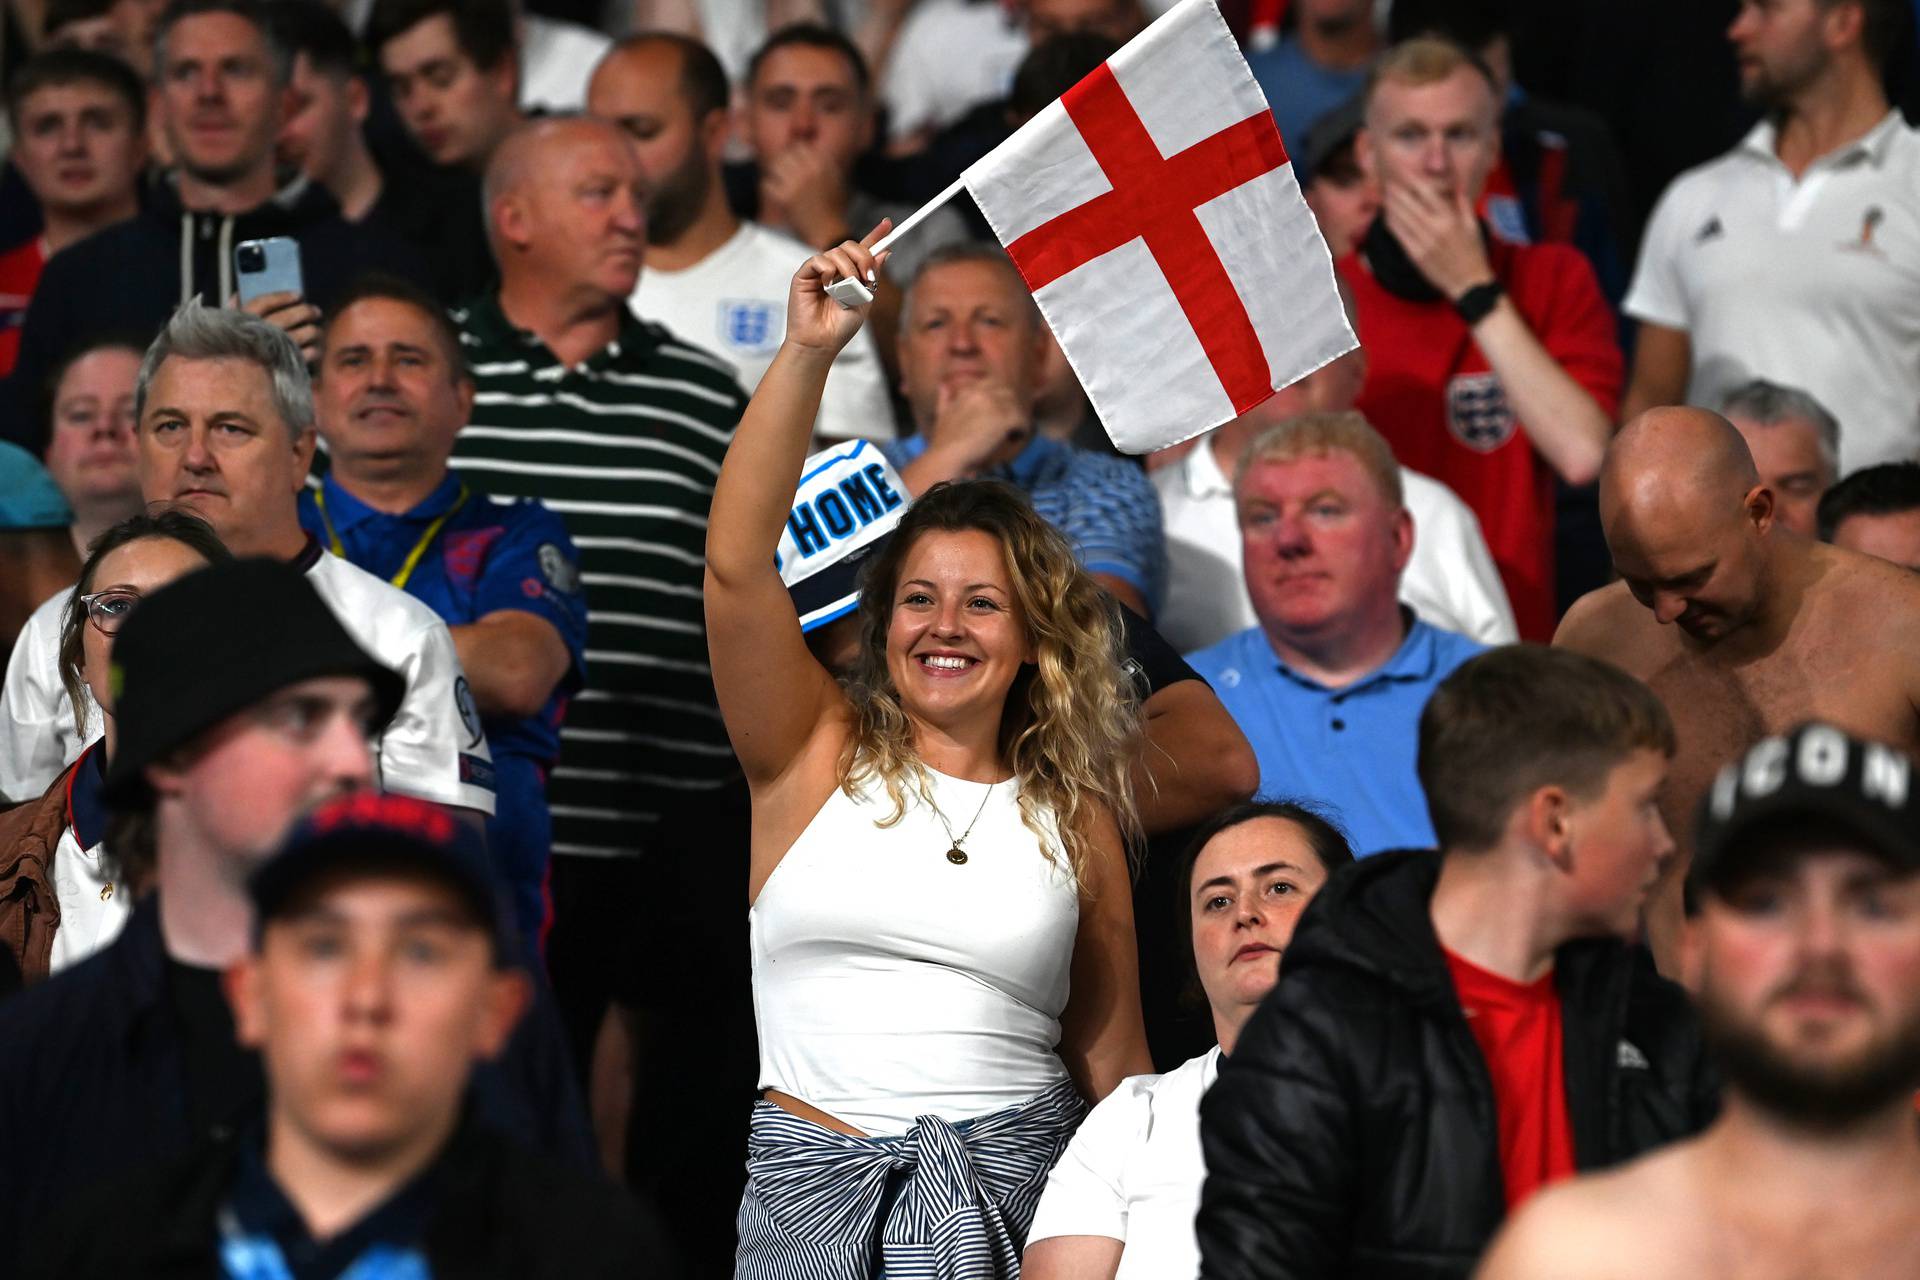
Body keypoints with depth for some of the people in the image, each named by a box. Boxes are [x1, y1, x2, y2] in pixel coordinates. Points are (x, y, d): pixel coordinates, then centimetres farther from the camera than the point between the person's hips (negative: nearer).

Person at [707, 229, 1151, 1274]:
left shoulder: (1076, 814, 10)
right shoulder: (817, 757, 7)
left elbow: (1111, 1054, 13)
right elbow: (736, 566, -7)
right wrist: (807, 353, -13)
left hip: (1012, 1176, 0)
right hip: (814, 1177, 0)